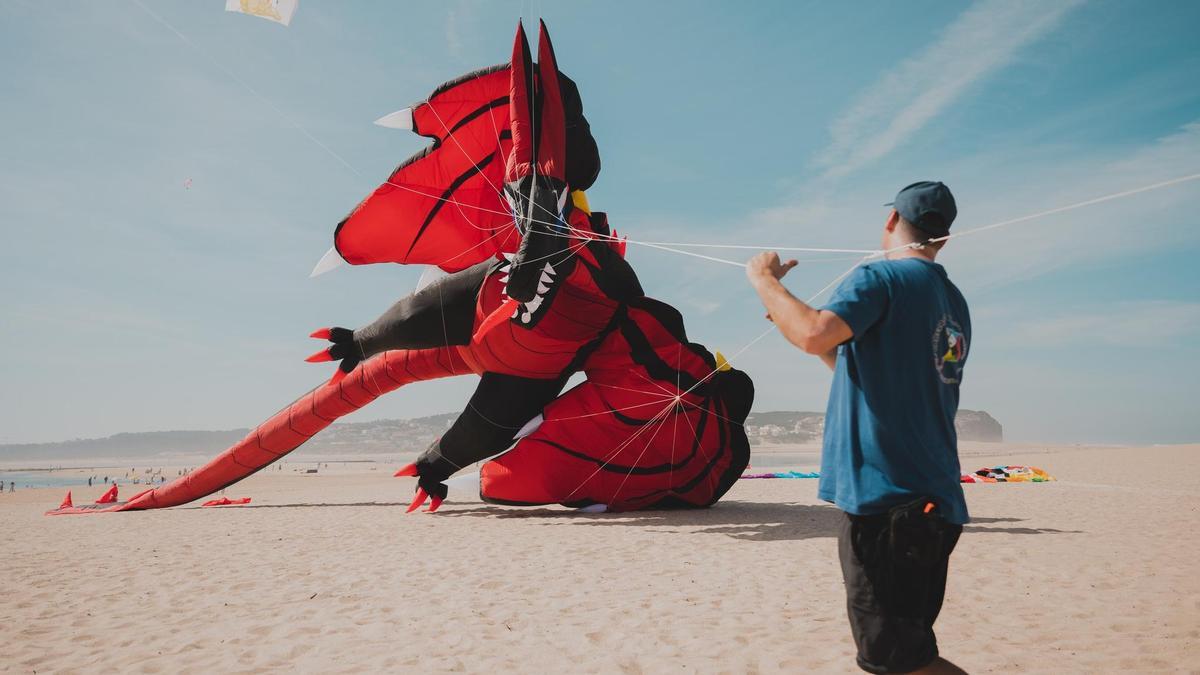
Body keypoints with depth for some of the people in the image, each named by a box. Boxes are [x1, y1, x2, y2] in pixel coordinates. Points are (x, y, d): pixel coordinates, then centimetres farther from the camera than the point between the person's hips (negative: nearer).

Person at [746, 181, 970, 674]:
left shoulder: (880, 277, -9)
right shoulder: (953, 303, 18)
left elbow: (816, 336, -27)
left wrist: (764, 280, -10)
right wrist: (789, 314, 30)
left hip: (884, 497, -9)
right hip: (933, 502, 9)